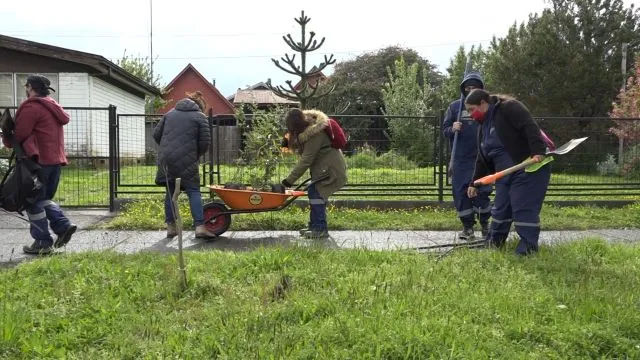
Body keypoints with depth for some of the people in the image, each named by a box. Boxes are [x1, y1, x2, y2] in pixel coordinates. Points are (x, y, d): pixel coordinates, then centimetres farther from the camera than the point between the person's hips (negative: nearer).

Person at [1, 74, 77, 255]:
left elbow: (19, 135, -13)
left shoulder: (31, 107, -11)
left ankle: (43, 242, 3)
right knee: (44, 198, 19)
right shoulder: (53, 106, 17)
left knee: (33, 201, 1)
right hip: (56, 159, 8)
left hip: (38, 160, -8)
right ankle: (63, 225, 1)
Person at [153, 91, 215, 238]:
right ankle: (200, 227, -9)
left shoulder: (170, 113, 19)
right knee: (193, 191, -1)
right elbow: (205, 142, -2)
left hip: (166, 160, 5)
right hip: (186, 160, -5)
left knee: (170, 192, 13)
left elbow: (156, 134, 17)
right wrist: (196, 155, 14)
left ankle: (170, 227, 15)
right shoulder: (200, 117, 4)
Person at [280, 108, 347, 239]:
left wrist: (289, 180, -24)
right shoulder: (308, 126, 1)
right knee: (315, 192, 10)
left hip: (329, 167, -10)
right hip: (322, 166, 10)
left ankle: (321, 229, -15)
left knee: (315, 192, -16)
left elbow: (306, 160, -27)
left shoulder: (314, 134, -28)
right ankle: (314, 226, 18)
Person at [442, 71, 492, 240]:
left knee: (482, 191, -2)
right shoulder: (455, 106, 6)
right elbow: (444, 129, 8)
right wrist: (452, 129, -14)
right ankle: (467, 226, 13)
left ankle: (485, 223, 18)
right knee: (461, 191, 1)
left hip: (481, 157, -1)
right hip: (460, 158, 1)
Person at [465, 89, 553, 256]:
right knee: (500, 208, 14)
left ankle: (528, 247, 1)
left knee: (524, 208, -9)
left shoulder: (508, 107, -9)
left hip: (530, 168, -9)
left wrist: (538, 152, -34)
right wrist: (474, 183, 23)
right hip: (505, 174, 9)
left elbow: (530, 127, -22)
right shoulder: (484, 127, 18)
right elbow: (482, 160, 22)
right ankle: (493, 242, 28)